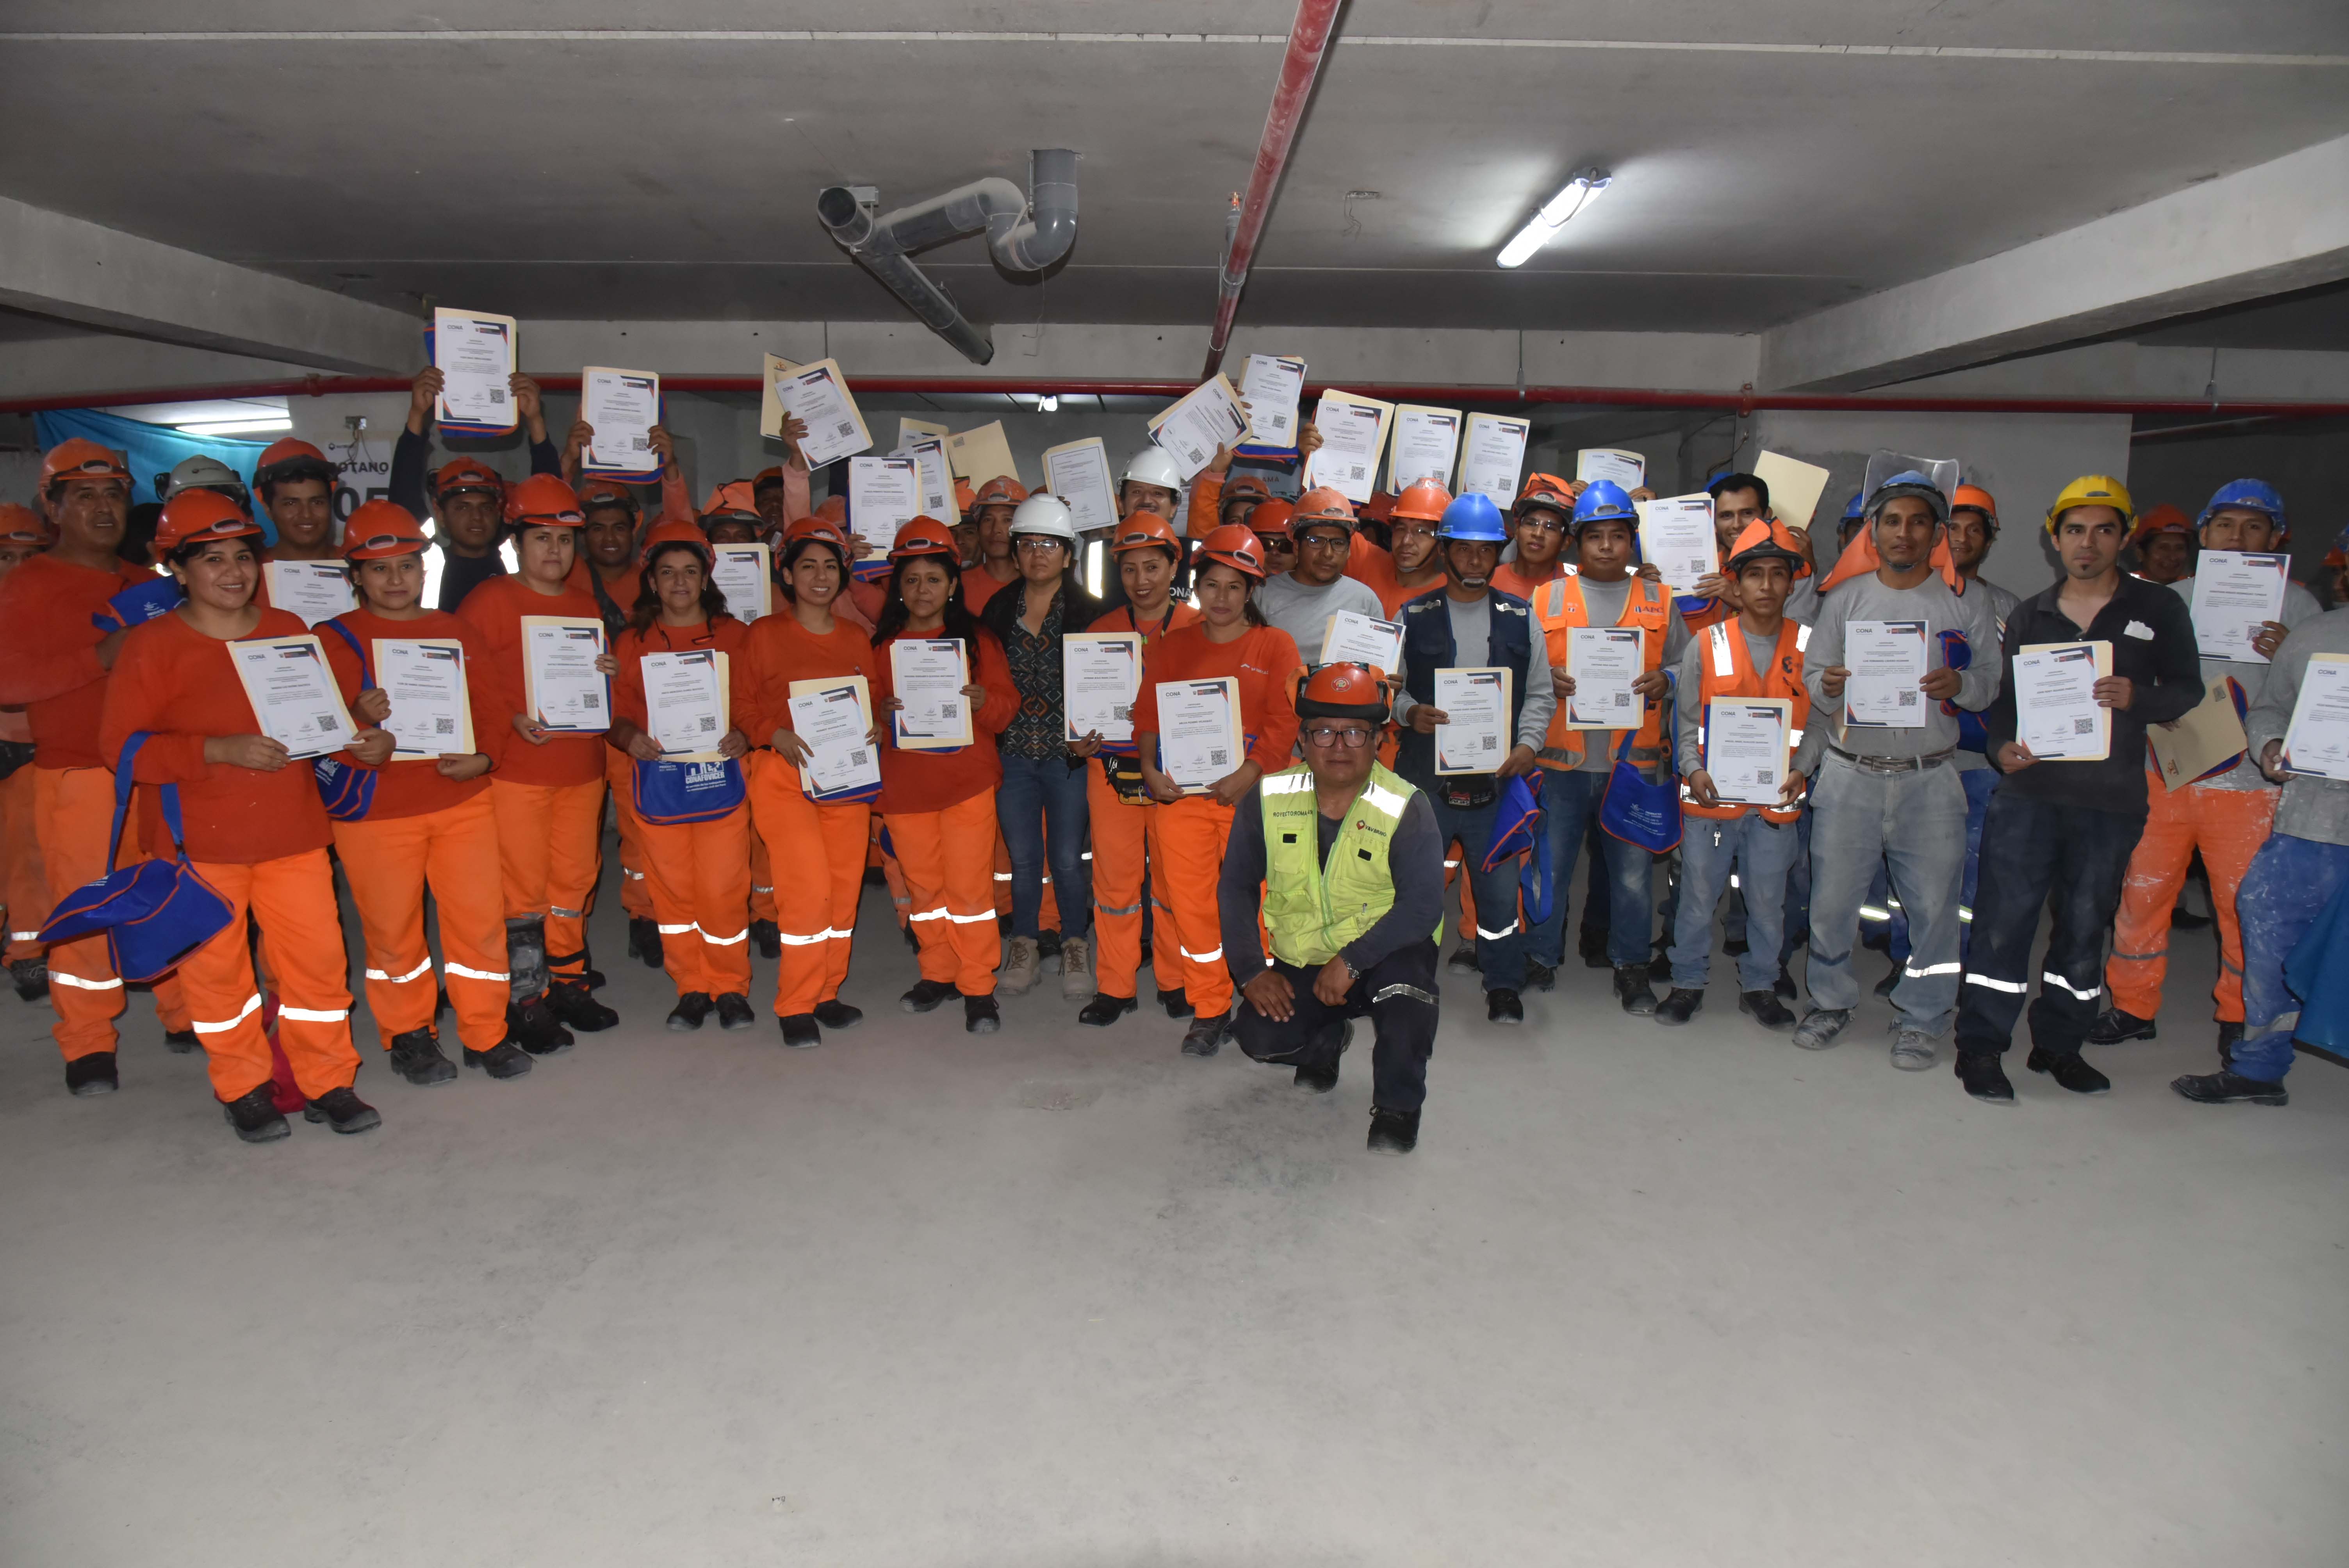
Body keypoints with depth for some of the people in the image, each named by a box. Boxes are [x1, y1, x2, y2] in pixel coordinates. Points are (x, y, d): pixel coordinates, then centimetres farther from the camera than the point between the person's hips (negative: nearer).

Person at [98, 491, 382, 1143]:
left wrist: (360, 740, -3)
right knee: (216, 966, 8)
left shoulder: (289, 631, 7)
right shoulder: (151, 644, -6)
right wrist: (222, 751, -21)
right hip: (201, 842, -3)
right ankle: (242, 1088, 26)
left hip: (294, 832, 3)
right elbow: (122, 744, -11)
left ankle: (327, 1084, 19)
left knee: (318, 956, 4)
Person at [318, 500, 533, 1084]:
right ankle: (407, 1036, 26)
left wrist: (483, 758, -8)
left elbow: (486, 705, 11)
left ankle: (487, 1034, 18)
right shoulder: (336, 639, 1)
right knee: (392, 928, 8)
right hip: (377, 811, -2)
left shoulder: (453, 631, 11)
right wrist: (361, 721, -26)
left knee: (480, 918, 4)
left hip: (464, 801, 2)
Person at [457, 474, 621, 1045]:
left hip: (582, 768, 5)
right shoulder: (489, 601, -4)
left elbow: (604, 670, 24)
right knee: (524, 887, -1)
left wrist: (612, 675, 0)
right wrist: (511, 720, -19)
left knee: (575, 881, 11)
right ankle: (527, 1000, 9)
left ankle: (568, 985, 24)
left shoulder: (587, 605, 14)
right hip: (516, 769, -5)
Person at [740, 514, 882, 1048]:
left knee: (845, 887, 4)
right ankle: (795, 1006, 2)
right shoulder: (765, 633, 2)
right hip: (784, 773, -4)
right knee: (809, 887, -12)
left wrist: (877, 728, -4)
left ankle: (827, 993, 20)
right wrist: (777, 735, -17)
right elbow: (743, 702, 1)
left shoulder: (856, 638, 13)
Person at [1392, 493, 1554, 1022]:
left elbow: (1541, 692, 10)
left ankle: (1503, 986, 20)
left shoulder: (1520, 618, 9)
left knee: (1501, 884, 3)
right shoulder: (1413, 617, 5)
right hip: (1426, 775, -1)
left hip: (1497, 776, 1)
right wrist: (1409, 713, -15)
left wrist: (1528, 743, -6)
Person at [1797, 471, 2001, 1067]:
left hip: (1929, 778, 0)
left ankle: (1920, 1018, 20)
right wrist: (1827, 688, -14)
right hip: (1850, 775, 0)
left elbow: (1996, 680, 7)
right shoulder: (1845, 598, 7)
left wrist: (1961, 686, -14)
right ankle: (1832, 1000, 25)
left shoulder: (1965, 603, 6)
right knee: (1832, 899, 4)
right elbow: (1811, 678, 8)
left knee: (1933, 905, 2)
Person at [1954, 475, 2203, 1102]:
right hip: (2028, 791, 0)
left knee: (2085, 925, 10)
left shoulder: (2158, 610, 8)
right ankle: (1981, 1046, 3)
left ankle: (2059, 1044, 23)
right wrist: (2001, 745, -7)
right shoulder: (2030, 615, 12)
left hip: (2111, 798, 0)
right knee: (2005, 916, -4)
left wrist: (2136, 698, -16)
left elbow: (2188, 690, 5)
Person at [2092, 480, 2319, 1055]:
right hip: (2163, 775, 2)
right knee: (2142, 892, 6)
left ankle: (2240, 1018, 21)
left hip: (2248, 785, -2)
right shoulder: (2173, 599, 9)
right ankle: (2133, 1005, 20)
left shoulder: (2297, 606, 4)